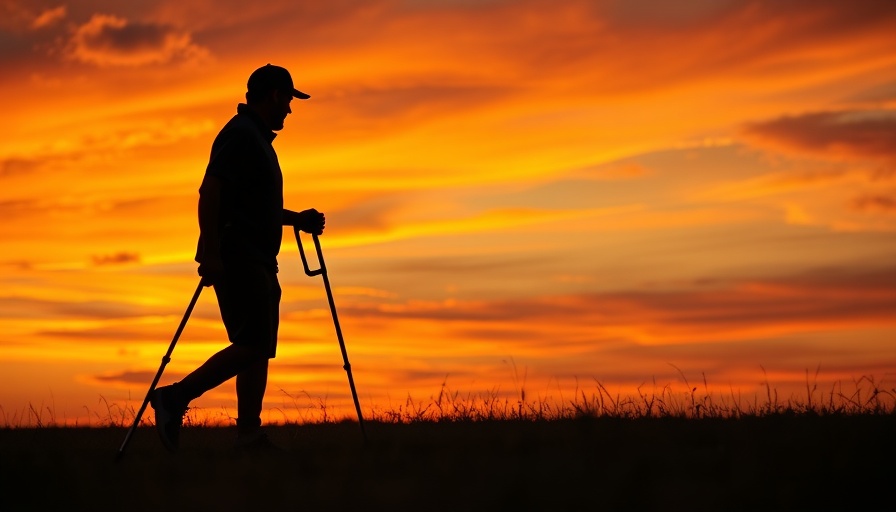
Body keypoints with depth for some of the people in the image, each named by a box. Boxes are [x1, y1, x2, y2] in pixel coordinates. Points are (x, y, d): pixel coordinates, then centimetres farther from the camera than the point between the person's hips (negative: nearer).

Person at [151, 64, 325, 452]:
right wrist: (211, 252, -26)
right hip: (238, 259, -10)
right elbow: (210, 192, -20)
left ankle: (249, 435, 6)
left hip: (257, 262, 10)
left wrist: (296, 219, 22)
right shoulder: (240, 135, -10)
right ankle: (175, 397, -12)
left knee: (259, 348, 6)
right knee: (253, 345, -15)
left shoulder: (257, 137, 22)